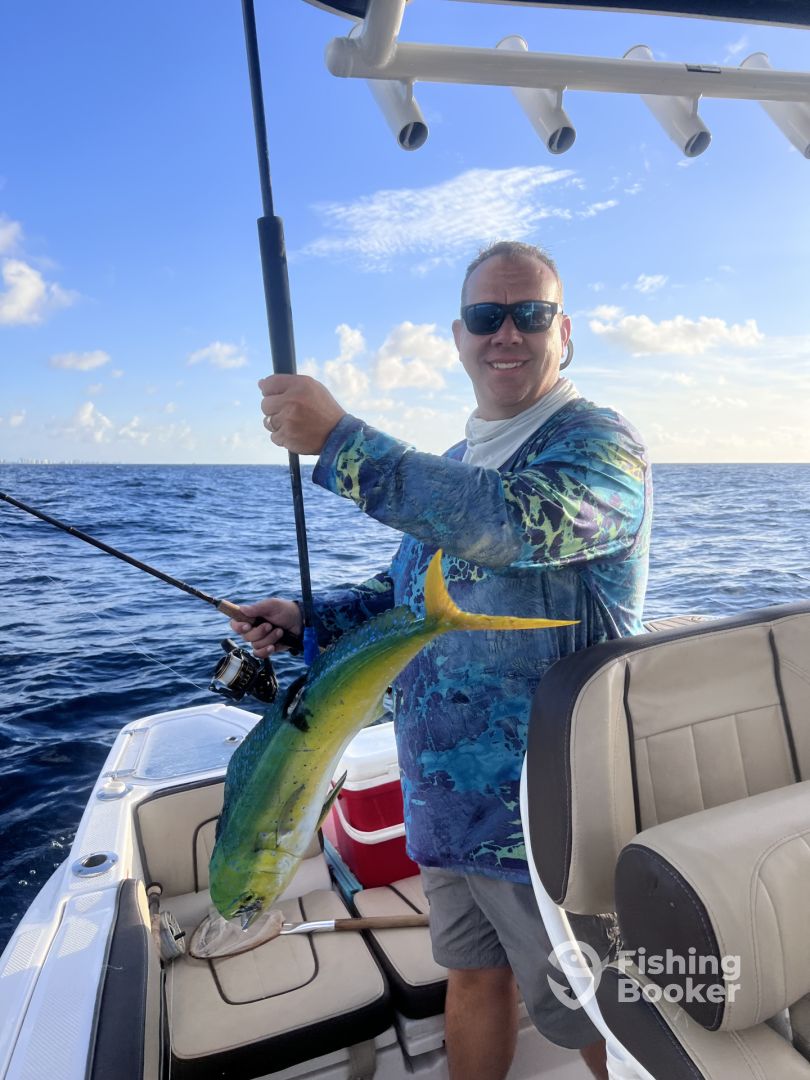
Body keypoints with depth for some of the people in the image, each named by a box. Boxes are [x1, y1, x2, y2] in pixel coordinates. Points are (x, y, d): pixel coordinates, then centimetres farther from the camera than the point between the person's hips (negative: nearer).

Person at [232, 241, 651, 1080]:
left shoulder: (599, 443, -13)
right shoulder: (455, 466, 12)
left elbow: (516, 522, -35)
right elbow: (406, 591, 18)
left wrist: (337, 438, -32)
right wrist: (309, 619, 2)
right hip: (446, 793, 7)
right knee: (473, 977, 24)